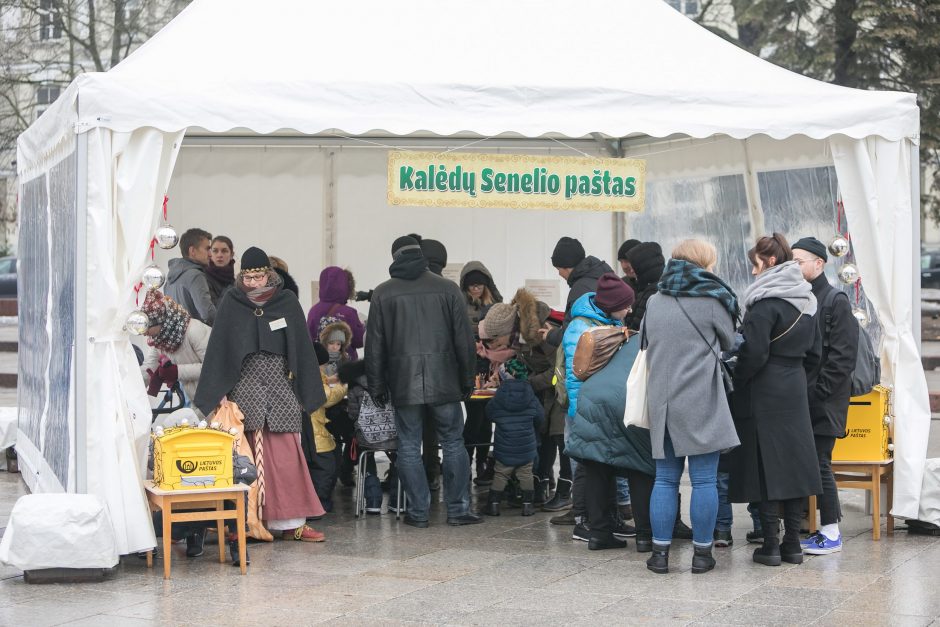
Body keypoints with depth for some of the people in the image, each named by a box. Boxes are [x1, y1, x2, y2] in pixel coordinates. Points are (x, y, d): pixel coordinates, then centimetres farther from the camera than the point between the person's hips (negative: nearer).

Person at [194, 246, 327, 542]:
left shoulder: (287, 303, 5)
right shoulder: (232, 303, 3)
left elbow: (302, 349, 6)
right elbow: (218, 350, 2)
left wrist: (307, 395, 2)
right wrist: (216, 394, -4)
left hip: (281, 387, 1)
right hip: (245, 388, 0)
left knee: (287, 456, -3)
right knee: (250, 457, -1)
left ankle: (291, 521, 1)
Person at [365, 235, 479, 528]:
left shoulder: (383, 294, 3)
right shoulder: (448, 289, 2)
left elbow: (374, 346, 3)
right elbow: (464, 339, 2)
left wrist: (377, 386, 9)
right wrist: (467, 380, 9)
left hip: (403, 383, 0)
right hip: (444, 382, 0)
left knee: (409, 446, 7)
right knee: (453, 443, 9)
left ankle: (418, 512, 8)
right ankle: (458, 509, 9)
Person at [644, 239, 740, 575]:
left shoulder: (653, 301, 9)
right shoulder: (712, 301, -5)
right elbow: (729, 343, 6)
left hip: (662, 402, 5)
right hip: (701, 401, -4)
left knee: (665, 479, 10)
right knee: (704, 480, 2)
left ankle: (660, 551, 9)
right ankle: (701, 553, 6)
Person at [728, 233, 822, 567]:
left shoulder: (765, 303, -16)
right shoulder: (805, 300, 10)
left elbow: (754, 353, -19)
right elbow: (813, 349, 16)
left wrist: (737, 381, -7)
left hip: (765, 392, -8)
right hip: (796, 389, 8)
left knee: (766, 466, -3)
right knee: (794, 462, 10)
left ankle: (771, 545, -1)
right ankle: (792, 542, 13)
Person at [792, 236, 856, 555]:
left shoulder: (835, 301, -6)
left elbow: (842, 357, -12)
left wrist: (818, 393, -15)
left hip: (823, 404, -7)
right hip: (798, 402, 7)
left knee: (820, 463, -6)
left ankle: (831, 533, 2)